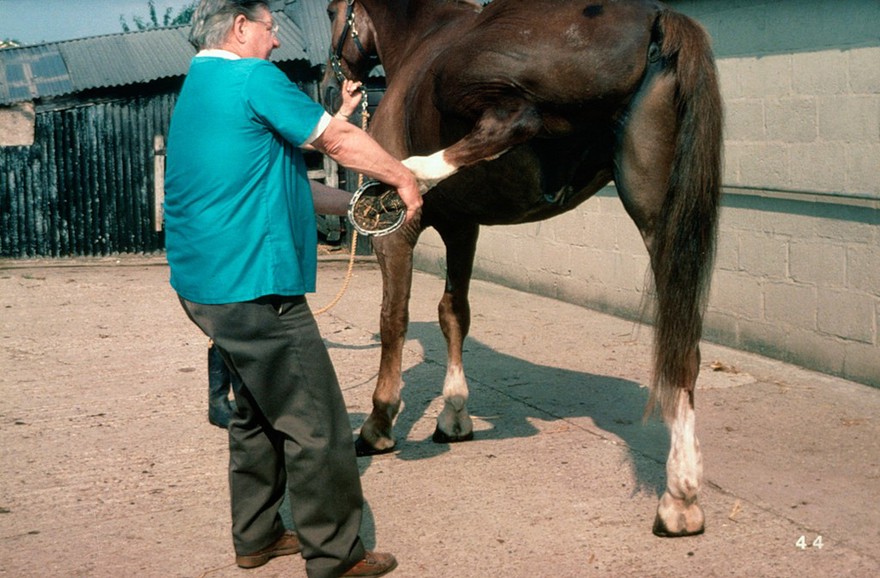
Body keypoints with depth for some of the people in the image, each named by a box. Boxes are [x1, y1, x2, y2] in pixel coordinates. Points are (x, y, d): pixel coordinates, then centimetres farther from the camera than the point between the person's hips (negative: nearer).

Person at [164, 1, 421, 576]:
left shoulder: (195, 88, 18)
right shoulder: (252, 77, -11)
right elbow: (340, 140, -9)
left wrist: (345, 200, 24)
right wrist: (405, 178, 4)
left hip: (206, 285, 10)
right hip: (254, 287, -10)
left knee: (259, 413, 21)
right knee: (317, 426, -2)